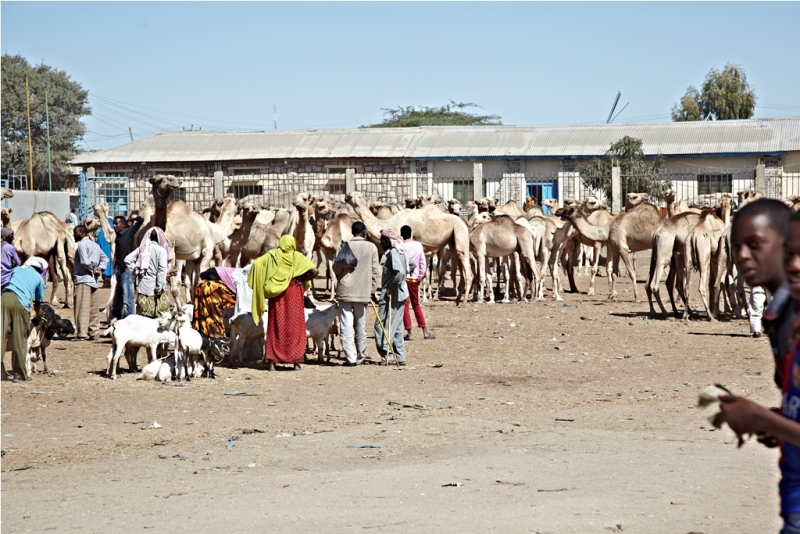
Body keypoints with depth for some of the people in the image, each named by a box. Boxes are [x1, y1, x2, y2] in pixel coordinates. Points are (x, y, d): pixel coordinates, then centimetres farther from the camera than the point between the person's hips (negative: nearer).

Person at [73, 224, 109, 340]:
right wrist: (100, 269, 6)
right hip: (93, 280, 9)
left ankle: (82, 333, -15)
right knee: (93, 308, 10)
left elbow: (85, 262, -20)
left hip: (82, 279, -9)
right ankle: (94, 332, 12)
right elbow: (105, 259, 21)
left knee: (82, 308, -11)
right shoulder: (95, 245, 17)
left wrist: (92, 270, -5)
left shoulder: (82, 244, -9)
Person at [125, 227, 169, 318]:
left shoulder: (142, 248, 4)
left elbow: (127, 259, 4)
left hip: (143, 285, 5)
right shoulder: (161, 250, -9)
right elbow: (162, 270, -13)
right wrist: (159, 287, -10)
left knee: (142, 315, 9)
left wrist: (136, 270, 9)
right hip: (154, 286, -5)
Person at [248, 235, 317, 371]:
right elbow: (314, 271, -12)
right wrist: (303, 280, 2)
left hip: (276, 294, 1)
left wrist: (260, 286, 1)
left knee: (275, 327, 6)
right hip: (294, 293, -1)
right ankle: (296, 361, 4)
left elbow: (256, 264, -10)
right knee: (295, 326, 6)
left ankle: (272, 362, 3)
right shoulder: (297, 257, -1)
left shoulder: (272, 255, 2)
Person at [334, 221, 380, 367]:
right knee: (360, 325, 15)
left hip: (345, 290, -2)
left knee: (346, 325, -2)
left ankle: (351, 357, -9)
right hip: (363, 292, 2)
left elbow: (336, 268, -1)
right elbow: (375, 271, -1)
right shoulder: (371, 247, -1)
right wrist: (371, 289, 8)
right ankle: (360, 356, 25)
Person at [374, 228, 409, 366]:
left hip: (391, 296, -10)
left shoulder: (393, 253, -16)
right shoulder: (400, 252, 13)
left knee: (382, 325, -5)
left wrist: (391, 288, -19)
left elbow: (400, 272, -28)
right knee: (396, 326, 13)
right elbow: (408, 268, 22)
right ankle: (400, 357, 14)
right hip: (400, 294, 10)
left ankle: (384, 355, -6)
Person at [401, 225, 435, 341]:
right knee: (416, 304, 15)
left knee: (405, 305, 2)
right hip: (415, 278, 4)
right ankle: (425, 331, 12)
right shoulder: (418, 245, 1)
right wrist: (421, 276, 11)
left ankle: (409, 332, -2)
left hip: (403, 278, -4)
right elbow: (423, 262, 3)